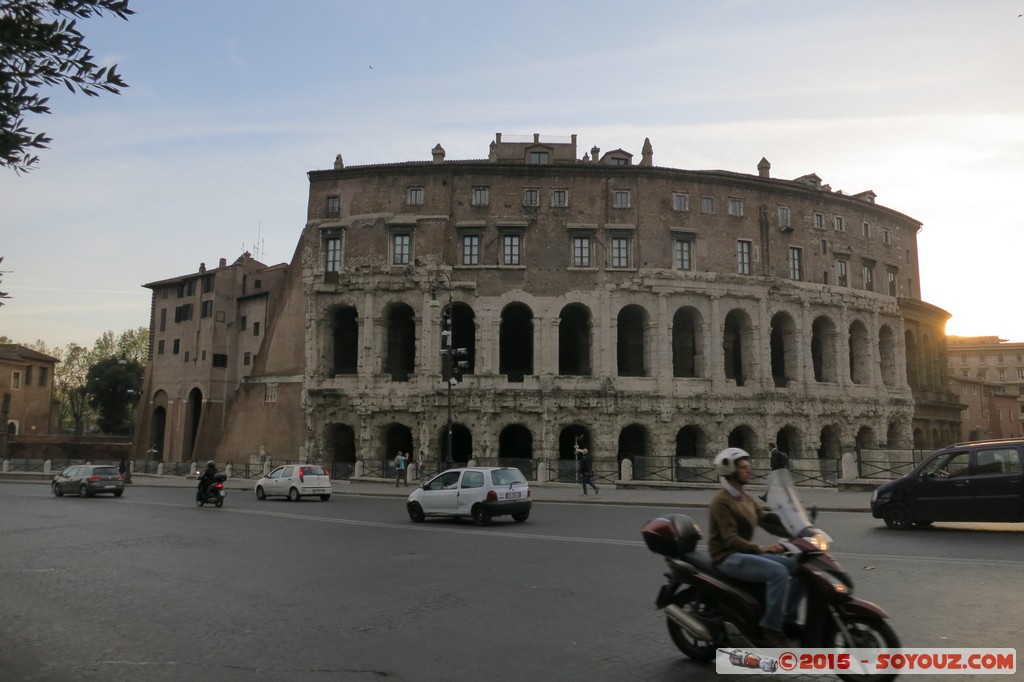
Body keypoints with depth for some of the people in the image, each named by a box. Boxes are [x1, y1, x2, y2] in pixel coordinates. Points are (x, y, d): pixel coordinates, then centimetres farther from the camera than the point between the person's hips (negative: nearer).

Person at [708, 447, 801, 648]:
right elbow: (731, 539, -21)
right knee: (777, 572, -29)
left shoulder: (746, 498, 15)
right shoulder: (721, 501, -13)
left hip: (747, 553, 9)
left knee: (798, 567, 0)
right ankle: (771, 629, -21)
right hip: (728, 558, -9)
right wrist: (761, 548, -34)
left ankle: (787, 618, 5)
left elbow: (767, 520, 8)